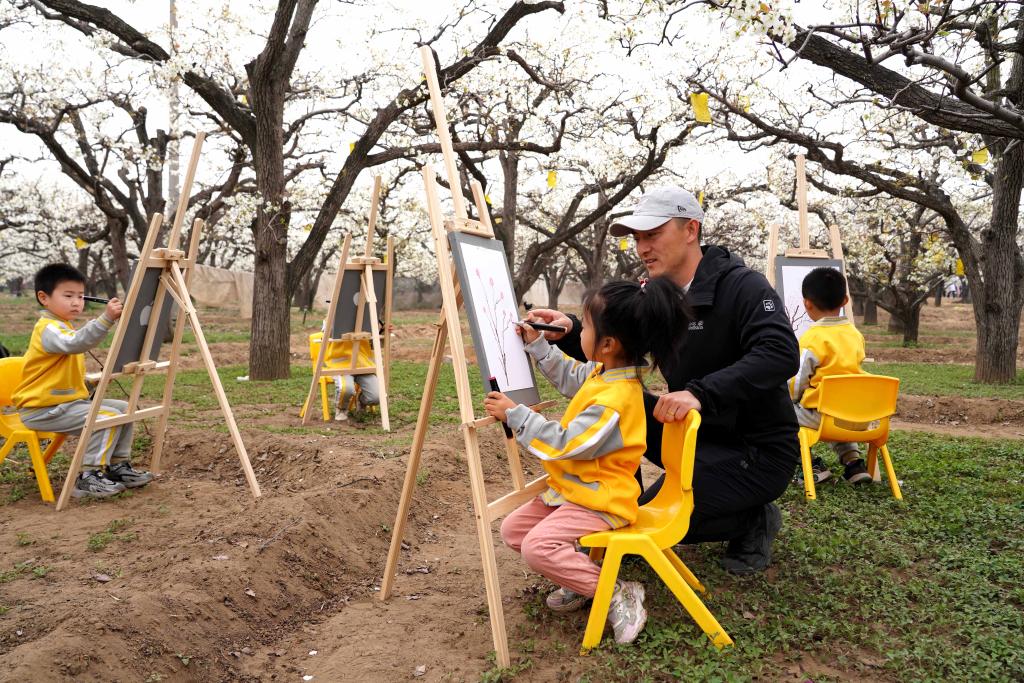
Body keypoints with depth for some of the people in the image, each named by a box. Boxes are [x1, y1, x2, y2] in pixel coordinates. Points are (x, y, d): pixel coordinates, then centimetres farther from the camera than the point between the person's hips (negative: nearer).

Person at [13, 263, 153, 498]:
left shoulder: (64, 326, 16)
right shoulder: (49, 328, -18)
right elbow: (76, 343, -40)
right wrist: (106, 319, -51)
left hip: (68, 400, 10)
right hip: (43, 408, -10)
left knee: (125, 409, 1)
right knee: (108, 417, -24)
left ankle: (118, 466, 8)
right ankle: (89, 478, -17)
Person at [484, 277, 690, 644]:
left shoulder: (614, 400, -30)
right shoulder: (604, 372, 1)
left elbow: (564, 444, -27)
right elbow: (569, 376, 23)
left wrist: (515, 414, -22)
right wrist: (537, 343, 19)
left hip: (600, 502, -10)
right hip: (574, 490, 10)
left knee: (538, 546, -27)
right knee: (513, 529, 7)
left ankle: (617, 593, -11)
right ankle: (580, 576, 10)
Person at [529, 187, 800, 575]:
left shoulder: (743, 287, -18)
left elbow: (780, 354, -33)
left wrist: (701, 392, -44)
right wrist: (569, 331, -18)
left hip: (759, 450, -7)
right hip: (697, 435, 7)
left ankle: (754, 520, 7)